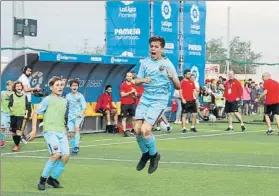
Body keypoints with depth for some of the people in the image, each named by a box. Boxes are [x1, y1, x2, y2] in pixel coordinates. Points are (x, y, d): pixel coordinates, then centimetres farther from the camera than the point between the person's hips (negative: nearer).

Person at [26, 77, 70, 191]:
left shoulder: (64, 101, 16)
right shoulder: (47, 100, -2)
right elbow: (35, 113, 1)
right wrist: (34, 130, -3)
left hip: (62, 132, 6)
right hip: (50, 131, -6)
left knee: (66, 156, -9)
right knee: (56, 154, -24)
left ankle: (52, 179, 10)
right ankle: (43, 179, -7)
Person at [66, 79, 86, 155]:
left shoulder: (80, 96, 0)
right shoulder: (68, 96, 9)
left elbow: (84, 106, -4)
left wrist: (81, 113, -21)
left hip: (79, 116, -3)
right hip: (71, 116, 3)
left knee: (76, 127, -28)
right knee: (71, 133, -5)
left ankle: (77, 146, -28)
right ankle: (73, 148, 11)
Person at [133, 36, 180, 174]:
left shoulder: (167, 64, -5)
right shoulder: (145, 62, 5)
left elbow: (178, 87, -5)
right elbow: (136, 81, 12)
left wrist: (172, 77, -26)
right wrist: (143, 80, -11)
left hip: (159, 101, -4)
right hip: (145, 99, 4)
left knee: (145, 130, -17)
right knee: (137, 130, -3)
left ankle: (154, 155, 10)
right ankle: (145, 154, 25)